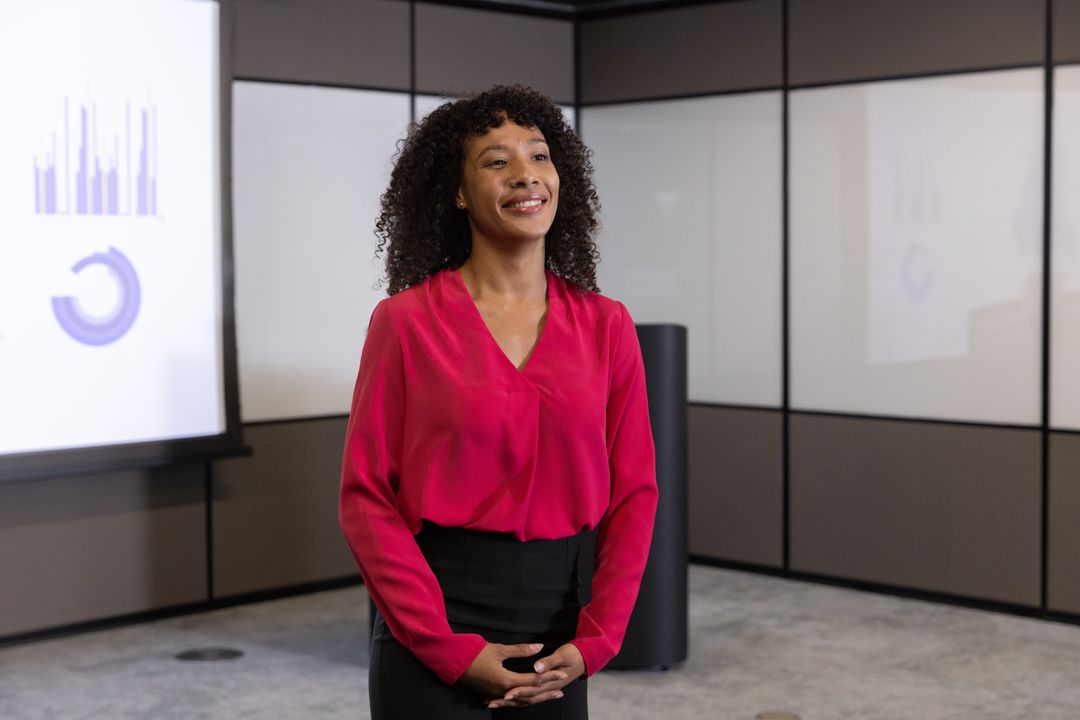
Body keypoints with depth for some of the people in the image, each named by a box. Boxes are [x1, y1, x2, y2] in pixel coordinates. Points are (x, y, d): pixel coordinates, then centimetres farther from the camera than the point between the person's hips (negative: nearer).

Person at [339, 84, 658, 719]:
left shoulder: (606, 325, 2)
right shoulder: (406, 321, -6)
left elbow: (634, 494, 4)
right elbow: (366, 496, -7)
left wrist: (593, 640, -4)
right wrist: (449, 647, -11)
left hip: (554, 629, 3)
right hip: (431, 634, -3)